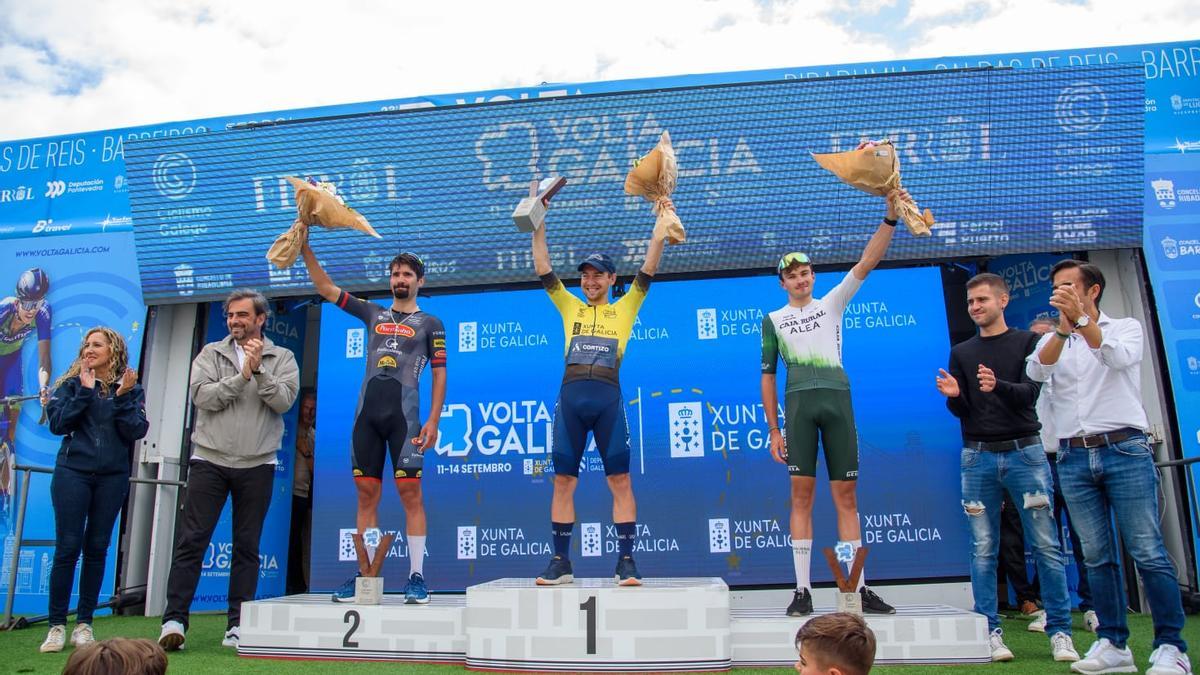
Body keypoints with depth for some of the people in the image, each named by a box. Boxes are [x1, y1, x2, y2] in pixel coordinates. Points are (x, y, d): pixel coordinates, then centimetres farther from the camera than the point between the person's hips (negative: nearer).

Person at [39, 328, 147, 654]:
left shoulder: (131, 388, 6)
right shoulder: (71, 384, 5)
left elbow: (137, 431, -5)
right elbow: (57, 424, -7)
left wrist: (123, 397, -13)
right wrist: (84, 391, -10)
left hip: (112, 477, 1)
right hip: (72, 472, -1)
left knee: (97, 548, 6)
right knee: (67, 548, -3)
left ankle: (83, 624, 15)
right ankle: (57, 625, 7)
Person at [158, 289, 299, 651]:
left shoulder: (282, 358, 6)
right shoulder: (211, 353, 8)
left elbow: (284, 400, -9)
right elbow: (202, 396, -7)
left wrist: (259, 370, -18)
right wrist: (242, 376, -14)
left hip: (257, 465, 0)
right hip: (209, 459, 0)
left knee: (247, 546, 6)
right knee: (192, 540, -2)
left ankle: (238, 624, 12)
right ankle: (174, 620, 3)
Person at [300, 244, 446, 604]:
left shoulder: (430, 324, 11)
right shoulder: (373, 313, 19)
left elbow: (439, 374, 5)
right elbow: (326, 288, 19)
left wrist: (433, 421, -5)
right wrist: (305, 248, 10)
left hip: (403, 415, -4)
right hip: (367, 413, 4)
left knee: (410, 493, -7)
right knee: (367, 493, 4)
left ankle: (416, 576, -3)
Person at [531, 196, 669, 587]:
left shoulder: (624, 308, 16)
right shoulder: (570, 307, 20)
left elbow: (648, 269, 10)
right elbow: (543, 270, 16)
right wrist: (538, 225, 13)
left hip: (608, 396, -2)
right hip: (570, 395, 2)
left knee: (620, 481, -2)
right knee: (563, 481, 3)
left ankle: (626, 562, 4)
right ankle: (561, 562, 11)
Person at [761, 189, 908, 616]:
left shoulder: (832, 303, 16)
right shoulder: (774, 320, 14)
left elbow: (867, 262, 5)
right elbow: (768, 376, 11)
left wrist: (890, 218, -7)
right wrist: (773, 430, 5)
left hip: (837, 399, 1)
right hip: (799, 403, -1)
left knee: (846, 494, 2)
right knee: (802, 493, -4)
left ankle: (859, 588, 7)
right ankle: (803, 590, 0)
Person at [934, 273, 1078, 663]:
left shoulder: (1027, 342, 7)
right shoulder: (961, 353, 13)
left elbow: (1030, 394, -7)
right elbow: (961, 411, 7)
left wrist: (998, 386, -27)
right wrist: (953, 395, -16)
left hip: (1024, 452, -2)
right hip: (978, 458, 2)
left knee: (1046, 545, -1)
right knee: (984, 550, 1)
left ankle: (1060, 631, 8)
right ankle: (990, 631, 7)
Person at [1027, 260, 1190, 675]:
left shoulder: (1126, 328, 9)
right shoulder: (1052, 341, 16)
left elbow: (1118, 357, -14)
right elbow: (1037, 371, -7)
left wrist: (1081, 320, -26)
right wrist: (1063, 328, -22)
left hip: (1125, 450, -3)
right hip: (1074, 457, 3)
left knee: (1147, 552, -6)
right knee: (1097, 557, 5)